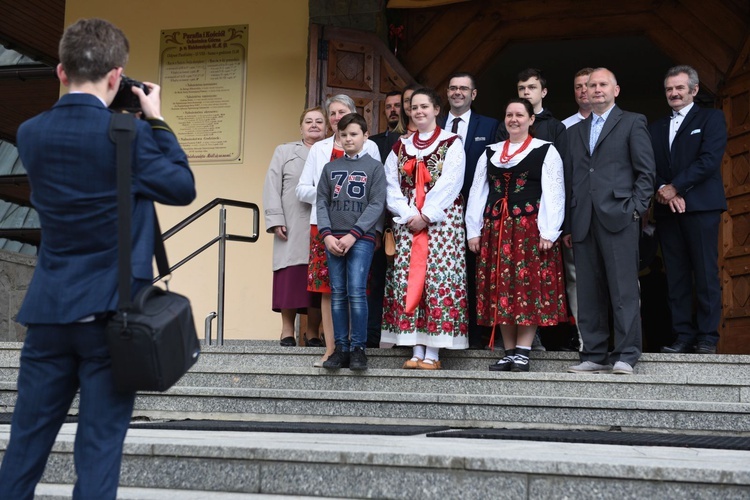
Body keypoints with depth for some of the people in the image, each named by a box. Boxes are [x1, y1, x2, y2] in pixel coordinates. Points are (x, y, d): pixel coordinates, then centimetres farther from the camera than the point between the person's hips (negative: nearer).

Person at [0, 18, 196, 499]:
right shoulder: (129, 132, -12)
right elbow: (182, 188, 0)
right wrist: (157, 121, 5)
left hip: (48, 308, 5)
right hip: (112, 309, -4)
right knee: (100, 442, 2)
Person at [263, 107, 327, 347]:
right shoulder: (284, 152, 17)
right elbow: (273, 187, 7)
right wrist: (275, 220, -5)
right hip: (292, 229, 0)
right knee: (290, 279, -4)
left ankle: (313, 333, 5)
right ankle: (287, 332, 3)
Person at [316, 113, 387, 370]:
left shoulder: (374, 167, 4)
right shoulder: (330, 168, 14)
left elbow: (377, 204, -4)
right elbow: (322, 202, 9)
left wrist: (353, 234, -12)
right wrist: (327, 234, -6)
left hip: (361, 237, -4)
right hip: (333, 238, 4)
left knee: (356, 292, -12)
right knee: (337, 293, 3)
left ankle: (358, 348, -4)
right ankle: (341, 348, 7)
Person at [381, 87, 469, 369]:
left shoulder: (451, 144, 4)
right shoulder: (400, 147, 16)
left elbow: (450, 184, -7)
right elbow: (391, 186, 7)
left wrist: (426, 216, -13)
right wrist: (408, 215, -7)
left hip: (441, 220, -4)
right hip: (407, 222, 4)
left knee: (437, 280, -9)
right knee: (408, 281, -2)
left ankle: (432, 353, -8)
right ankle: (416, 350, 1)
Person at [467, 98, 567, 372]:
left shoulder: (546, 151, 4)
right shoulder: (490, 153, 16)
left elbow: (554, 194, -3)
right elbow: (477, 193, 14)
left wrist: (548, 232, -12)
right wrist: (473, 231, 6)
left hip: (530, 228, -4)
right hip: (496, 229, 4)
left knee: (529, 287, -5)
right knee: (501, 288, 3)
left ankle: (523, 352, -1)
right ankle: (509, 352, 9)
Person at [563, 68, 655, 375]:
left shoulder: (632, 123, 8)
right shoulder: (575, 131, 22)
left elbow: (646, 171, 3)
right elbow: (569, 178, 17)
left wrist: (636, 209, -8)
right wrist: (568, 225, 11)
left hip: (618, 218, -5)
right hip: (583, 223, 5)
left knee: (624, 290, -6)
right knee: (588, 294, 5)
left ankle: (626, 356, -3)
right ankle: (594, 355, 10)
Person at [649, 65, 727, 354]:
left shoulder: (711, 118, 6)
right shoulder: (657, 127, 20)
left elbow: (709, 159, -8)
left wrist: (675, 187, -12)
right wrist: (662, 191, -9)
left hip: (700, 207, -4)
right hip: (666, 209, 4)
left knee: (705, 274, -5)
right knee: (676, 276, 2)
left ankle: (707, 338, -2)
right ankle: (684, 336, 4)